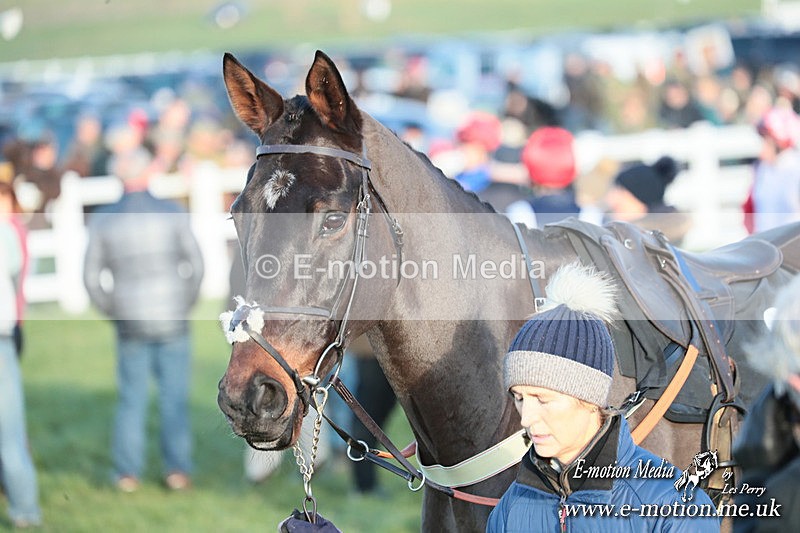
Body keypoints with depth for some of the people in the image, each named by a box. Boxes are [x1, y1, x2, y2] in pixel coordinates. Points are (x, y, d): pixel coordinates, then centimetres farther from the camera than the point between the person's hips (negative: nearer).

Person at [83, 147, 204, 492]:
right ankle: (177, 469, 5)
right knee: (175, 397, 5)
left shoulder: (103, 221, -1)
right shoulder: (173, 214, -4)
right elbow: (195, 264, 0)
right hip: (172, 320, -1)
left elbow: (91, 276, 1)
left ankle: (127, 473, 6)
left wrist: (113, 310, 11)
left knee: (131, 399, 8)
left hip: (130, 325, 1)